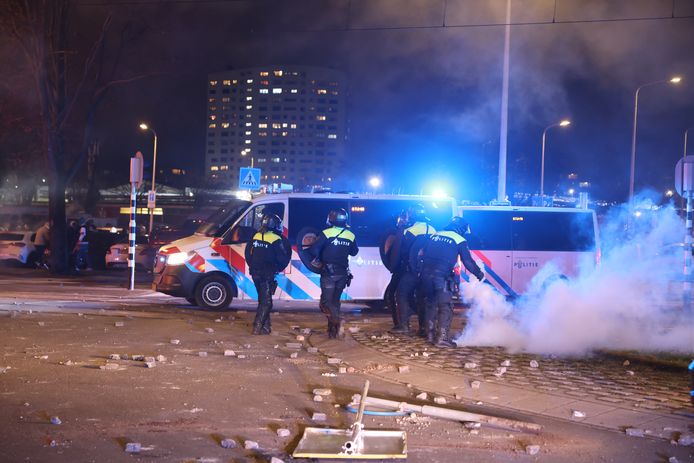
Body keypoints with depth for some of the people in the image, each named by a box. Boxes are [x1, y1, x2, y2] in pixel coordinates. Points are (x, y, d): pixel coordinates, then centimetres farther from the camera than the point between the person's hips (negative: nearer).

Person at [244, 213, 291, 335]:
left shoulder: (256, 237, 6)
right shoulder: (276, 240, -12)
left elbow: (248, 254, 12)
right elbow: (282, 259, -12)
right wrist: (277, 269, 6)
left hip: (256, 273, 6)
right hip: (267, 275, -6)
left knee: (263, 299, 17)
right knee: (266, 301, -1)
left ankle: (266, 325, 20)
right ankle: (258, 327, -8)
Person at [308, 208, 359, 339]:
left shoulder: (327, 233, -12)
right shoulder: (351, 236, 2)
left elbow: (313, 250, -16)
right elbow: (354, 252, 17)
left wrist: (317, 260, 3)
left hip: (328, 273, -5)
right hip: (343, 273, 5)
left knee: (326, 301, -1)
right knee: (335, 300, 16)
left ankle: (336, 320, -27)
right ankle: (333, 330, 15)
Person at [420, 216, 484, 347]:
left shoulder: (434, 236, 20)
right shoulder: (459, 240, 3)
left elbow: (423, 254, 21)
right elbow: (468, 262, 2)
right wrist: (480, 275, 13)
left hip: (426, 274, 6)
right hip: (442, 276, -6)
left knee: (431, 304, 18)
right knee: (445, 307, -1)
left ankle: (430, 335, 22)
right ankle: (442, 338, -8)